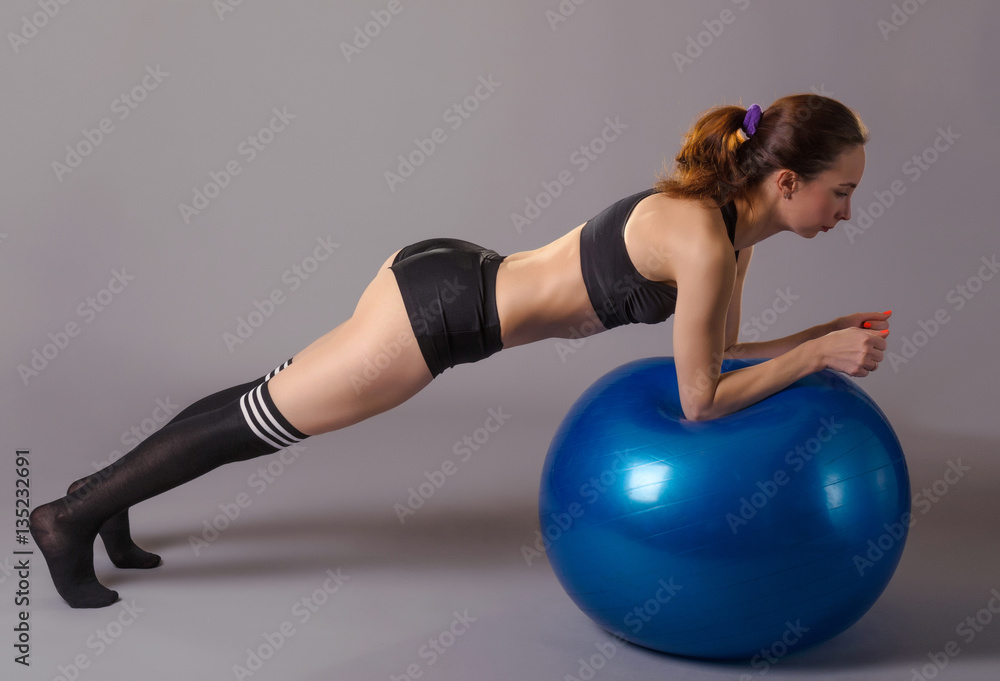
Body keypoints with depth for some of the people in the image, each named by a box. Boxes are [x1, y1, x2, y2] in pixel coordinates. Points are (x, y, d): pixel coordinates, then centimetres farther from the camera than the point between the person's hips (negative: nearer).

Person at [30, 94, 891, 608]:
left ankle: (105, 495, 39)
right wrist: (819, 356, -13)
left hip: (450, 280, 8)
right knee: (263, 416, 6)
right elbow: (700, 399, -17)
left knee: (268, 405, 20)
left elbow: (717, 351, 14)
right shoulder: (707, 242, -23)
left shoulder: (731, 222, 4)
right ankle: (73, 516, 24)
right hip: (439, 307, -8)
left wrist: (826, 331, 9)